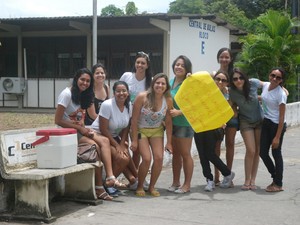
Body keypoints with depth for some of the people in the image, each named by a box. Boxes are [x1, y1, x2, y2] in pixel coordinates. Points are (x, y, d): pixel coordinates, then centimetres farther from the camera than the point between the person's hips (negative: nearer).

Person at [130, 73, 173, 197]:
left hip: (157, 131, 3)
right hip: (141, 130, -3)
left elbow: (168, 122, -4)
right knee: (147, 159, -16)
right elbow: (134, 119, -16)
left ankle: (152, 187, 8)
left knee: (159, 158, -12)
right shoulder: (142, 97, -21)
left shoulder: (168, 100, -12)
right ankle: (140, 187, 6)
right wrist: (134, 140, -15)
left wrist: (169, 142, -4)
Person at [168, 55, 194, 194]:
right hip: (171, 122, 7)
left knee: (185, 154, 1)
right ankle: (175, 182, 23)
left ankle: (187, 185, 11)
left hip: (184, 123, -7)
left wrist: (179, 112, -26)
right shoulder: (171, 81, 9)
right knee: (175, 153, 14)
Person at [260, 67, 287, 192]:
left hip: (276, 125, -7)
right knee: (263, 152, 9)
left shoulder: (281, 94, -18)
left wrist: (277, 137, -19)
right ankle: (275, 178, 27)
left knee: (276, 153, 1)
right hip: (266, 123, 7)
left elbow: (281, 117, -18)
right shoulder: (265, 85, 1)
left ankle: (278, 184, 14)